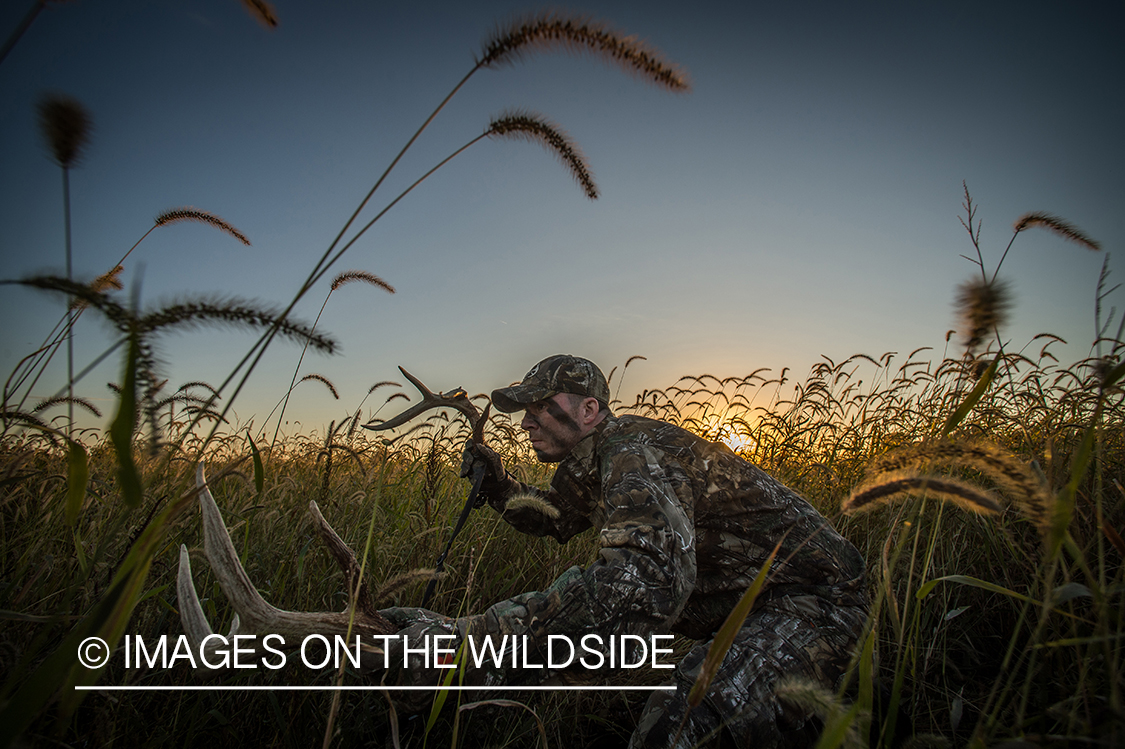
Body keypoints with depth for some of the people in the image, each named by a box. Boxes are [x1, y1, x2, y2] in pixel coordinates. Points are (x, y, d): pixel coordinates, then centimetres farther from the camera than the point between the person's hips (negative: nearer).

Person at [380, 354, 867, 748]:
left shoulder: (635, 452, -24)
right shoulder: (592, 459, 6)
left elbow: (643, 584, -40)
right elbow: (554, 516, 23)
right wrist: (499, 487, 5)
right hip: (742, 602, 9)